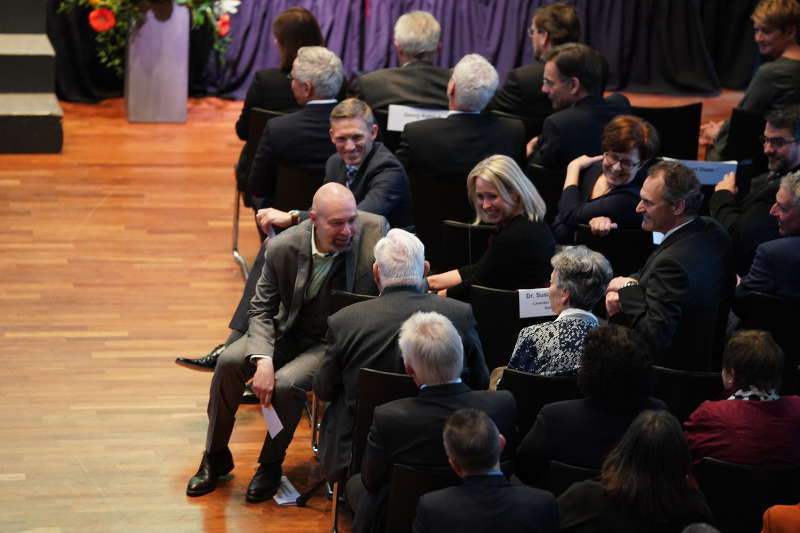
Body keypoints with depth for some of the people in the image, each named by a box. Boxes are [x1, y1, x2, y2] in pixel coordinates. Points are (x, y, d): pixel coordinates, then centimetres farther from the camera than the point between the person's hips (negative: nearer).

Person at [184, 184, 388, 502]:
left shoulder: (375, 230, -17)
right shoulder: (282, 248, -15)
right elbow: (261, 310, -7)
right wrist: (263, 359, -23)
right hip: (289, 331, 3)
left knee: (287, 383, -29)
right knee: (230, 361, -19)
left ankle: (271, 465, -1)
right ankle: (216, 457, 3)